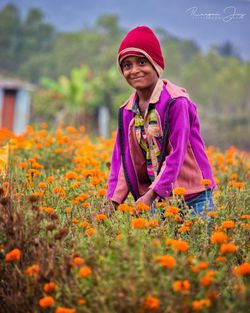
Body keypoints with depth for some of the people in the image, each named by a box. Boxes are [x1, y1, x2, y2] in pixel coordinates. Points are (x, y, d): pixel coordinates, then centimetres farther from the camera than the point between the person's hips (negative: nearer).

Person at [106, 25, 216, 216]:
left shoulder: (176, 102, -14)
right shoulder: (127, 111, 5)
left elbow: (177, 153, -17)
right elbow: (122, 157, 5)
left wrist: (151, 195, -22)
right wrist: (113, 200, -6)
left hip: (192, 196, -5)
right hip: (157, 199, 5)